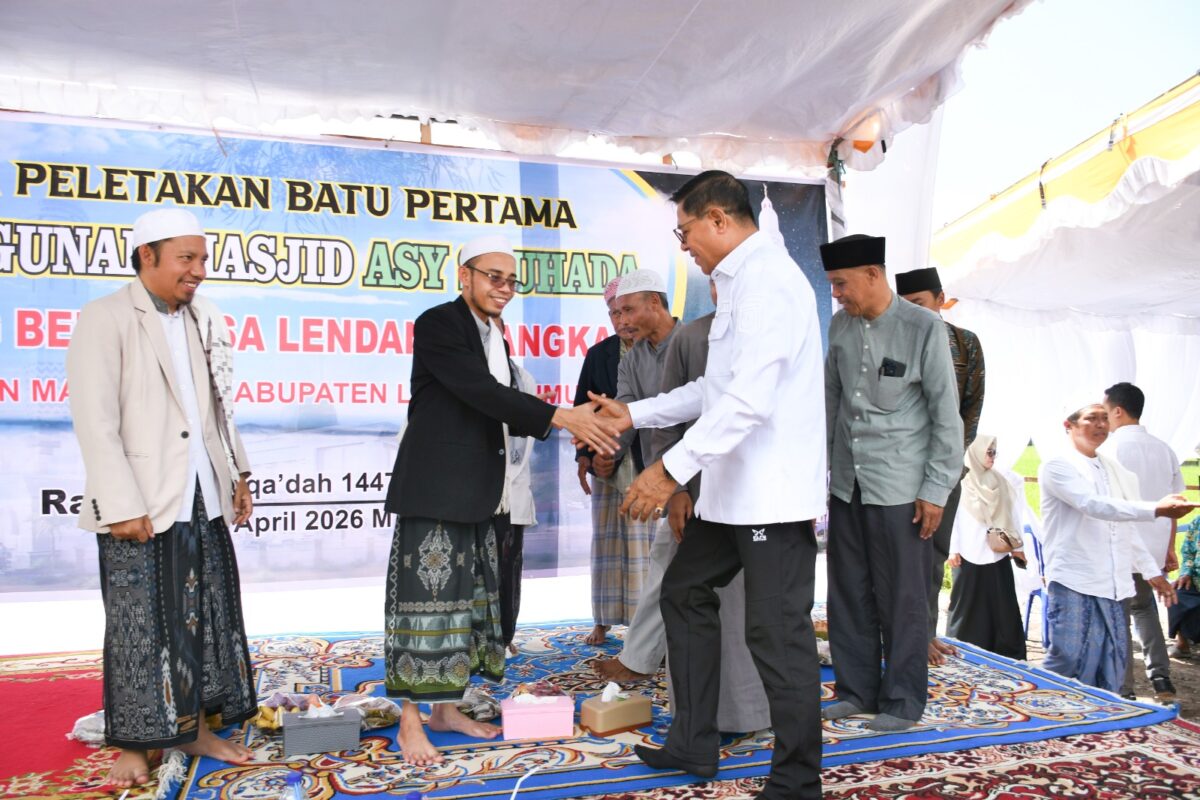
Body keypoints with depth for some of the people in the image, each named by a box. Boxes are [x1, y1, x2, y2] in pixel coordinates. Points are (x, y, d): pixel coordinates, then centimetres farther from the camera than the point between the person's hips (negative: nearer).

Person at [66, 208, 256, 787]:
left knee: (208, 618, 12)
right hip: (142, 506, -6)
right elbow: (96, 423, -12)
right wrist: (124, 506, -16)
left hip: (203, 499, 6)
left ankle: (194, 728, 26)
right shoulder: (104, 320, -7)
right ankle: (132, 745, 20)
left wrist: (238, 473, 12)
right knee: (140, 628, 4)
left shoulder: (204, 320, 10)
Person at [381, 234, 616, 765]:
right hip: (436, 490, -8)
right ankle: (410, 721, 6)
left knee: (468, 599, 11)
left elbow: (501, 414, 14)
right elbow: (482, 394, -21)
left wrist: (571, 422, 0)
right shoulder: (438, 324, -10)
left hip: (481, 497, 8)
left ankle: (446, 707, 22)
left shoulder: (495, 337, 17)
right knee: (426, 597, -4)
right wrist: (562, 417, -25)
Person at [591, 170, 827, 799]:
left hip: (773, 490, -11)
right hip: (733, 487, 11)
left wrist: (672, 469, -27)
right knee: (684, 592, 16)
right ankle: (693, 747, 28)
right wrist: (635, 414, 18)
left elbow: (750, 398, -26)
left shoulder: (766, 280, -15)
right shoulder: (739, 282, 18)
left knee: (777, 632, -3)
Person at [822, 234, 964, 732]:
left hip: (900, 486, -5)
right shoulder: (840, 326, 6)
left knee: (902, 598, 4)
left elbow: (947, 414, -8)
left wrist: (936, 490, -10)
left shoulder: (923, 328, -9)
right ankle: (855, 691, 25)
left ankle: (902, 703, 18)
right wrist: (820, 465, 11)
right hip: (847, 481, 5)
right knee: (848, 593, 11)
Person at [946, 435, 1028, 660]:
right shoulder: (961, 484, -2)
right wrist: (953, 549, -6)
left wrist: (1018, 546, 6)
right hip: (969, 553, -3)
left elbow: (1012, 515, 9)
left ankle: (1007, 653, 9)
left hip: (998, 552, 3)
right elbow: (953, 518, -2)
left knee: (1002, 604, 3)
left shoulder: (1003, 482, 8)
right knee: (968, 603, 3)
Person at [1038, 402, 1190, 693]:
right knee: (1069, 665, -6)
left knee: (1110, 674, 8)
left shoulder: (1114, 469, 18)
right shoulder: (1058, 467, -5)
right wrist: (1157, 509, -27)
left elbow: (1126, 527, 23)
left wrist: (1152, 571, 20)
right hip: (1074, 584, -7)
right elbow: (1094, 505, -20)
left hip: (1112, 586, 7)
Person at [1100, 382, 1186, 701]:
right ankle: (1161, 677, 17)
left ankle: (1123, 690, 6)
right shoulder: (1163, 448, 9)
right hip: (1155, 549, 6)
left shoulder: (1112, 447, -11)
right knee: (1143, 606, 24)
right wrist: (1170, 549, 18)